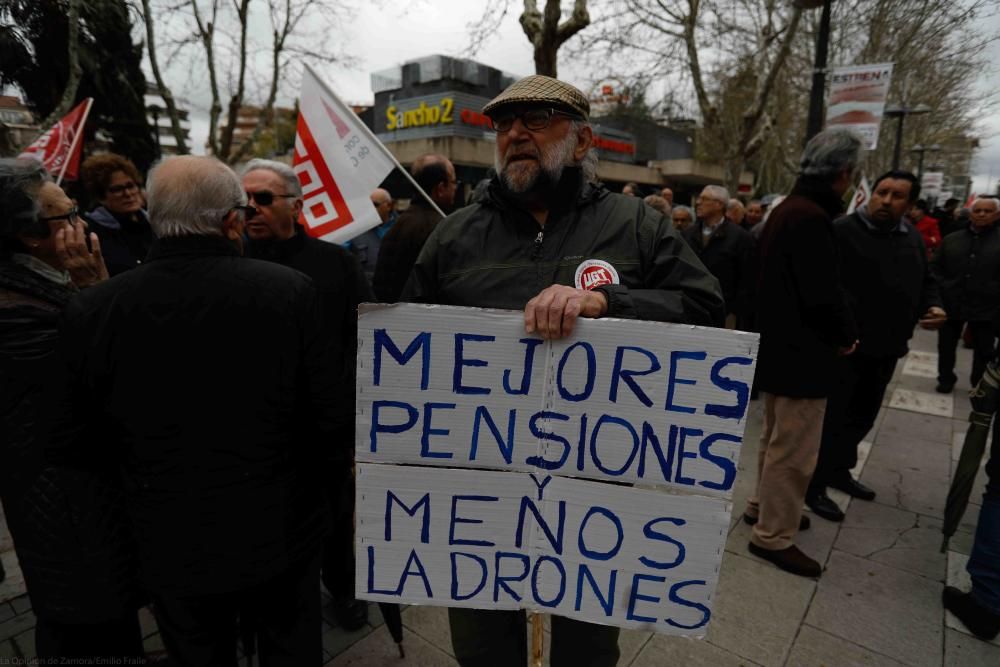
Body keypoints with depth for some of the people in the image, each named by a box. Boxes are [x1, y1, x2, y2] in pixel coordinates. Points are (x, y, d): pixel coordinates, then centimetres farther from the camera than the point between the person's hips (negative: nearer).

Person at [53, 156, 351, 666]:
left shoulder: (91, 310, -15)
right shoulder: (290, 289, -20)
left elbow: (80, 437, -5)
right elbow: (335, 413, -15)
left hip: (172, 543, 2)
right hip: (280, 531, -1)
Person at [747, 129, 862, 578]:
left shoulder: (786, 210, 10)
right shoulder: (811, 218, -21)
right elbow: (824, 294, -24)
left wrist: (837, 331, 13)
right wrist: (846, 335, -6)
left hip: (778, 344, 10)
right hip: (802, 352, -10)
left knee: (777, 438, 23)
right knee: (794, 449, 1)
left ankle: (763, 506, 38)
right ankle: (774, 536, 13)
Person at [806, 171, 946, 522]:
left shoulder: (913, 238, 12)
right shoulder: (843, 230, -13)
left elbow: (926, 280, 24)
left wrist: (932, 305, 3)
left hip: (887, 346, 8)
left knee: (863, 414, 20)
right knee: (833, 415, 0)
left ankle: (839, 468, 38)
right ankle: (814, 483, 13)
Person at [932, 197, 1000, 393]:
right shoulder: (950, 240, 6)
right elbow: (935, 267, 8)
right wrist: (942, 288, -4)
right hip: (950, 304, 2)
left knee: (984, 351, 11)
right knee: (946, 346, 12)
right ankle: (946, 379, 29)